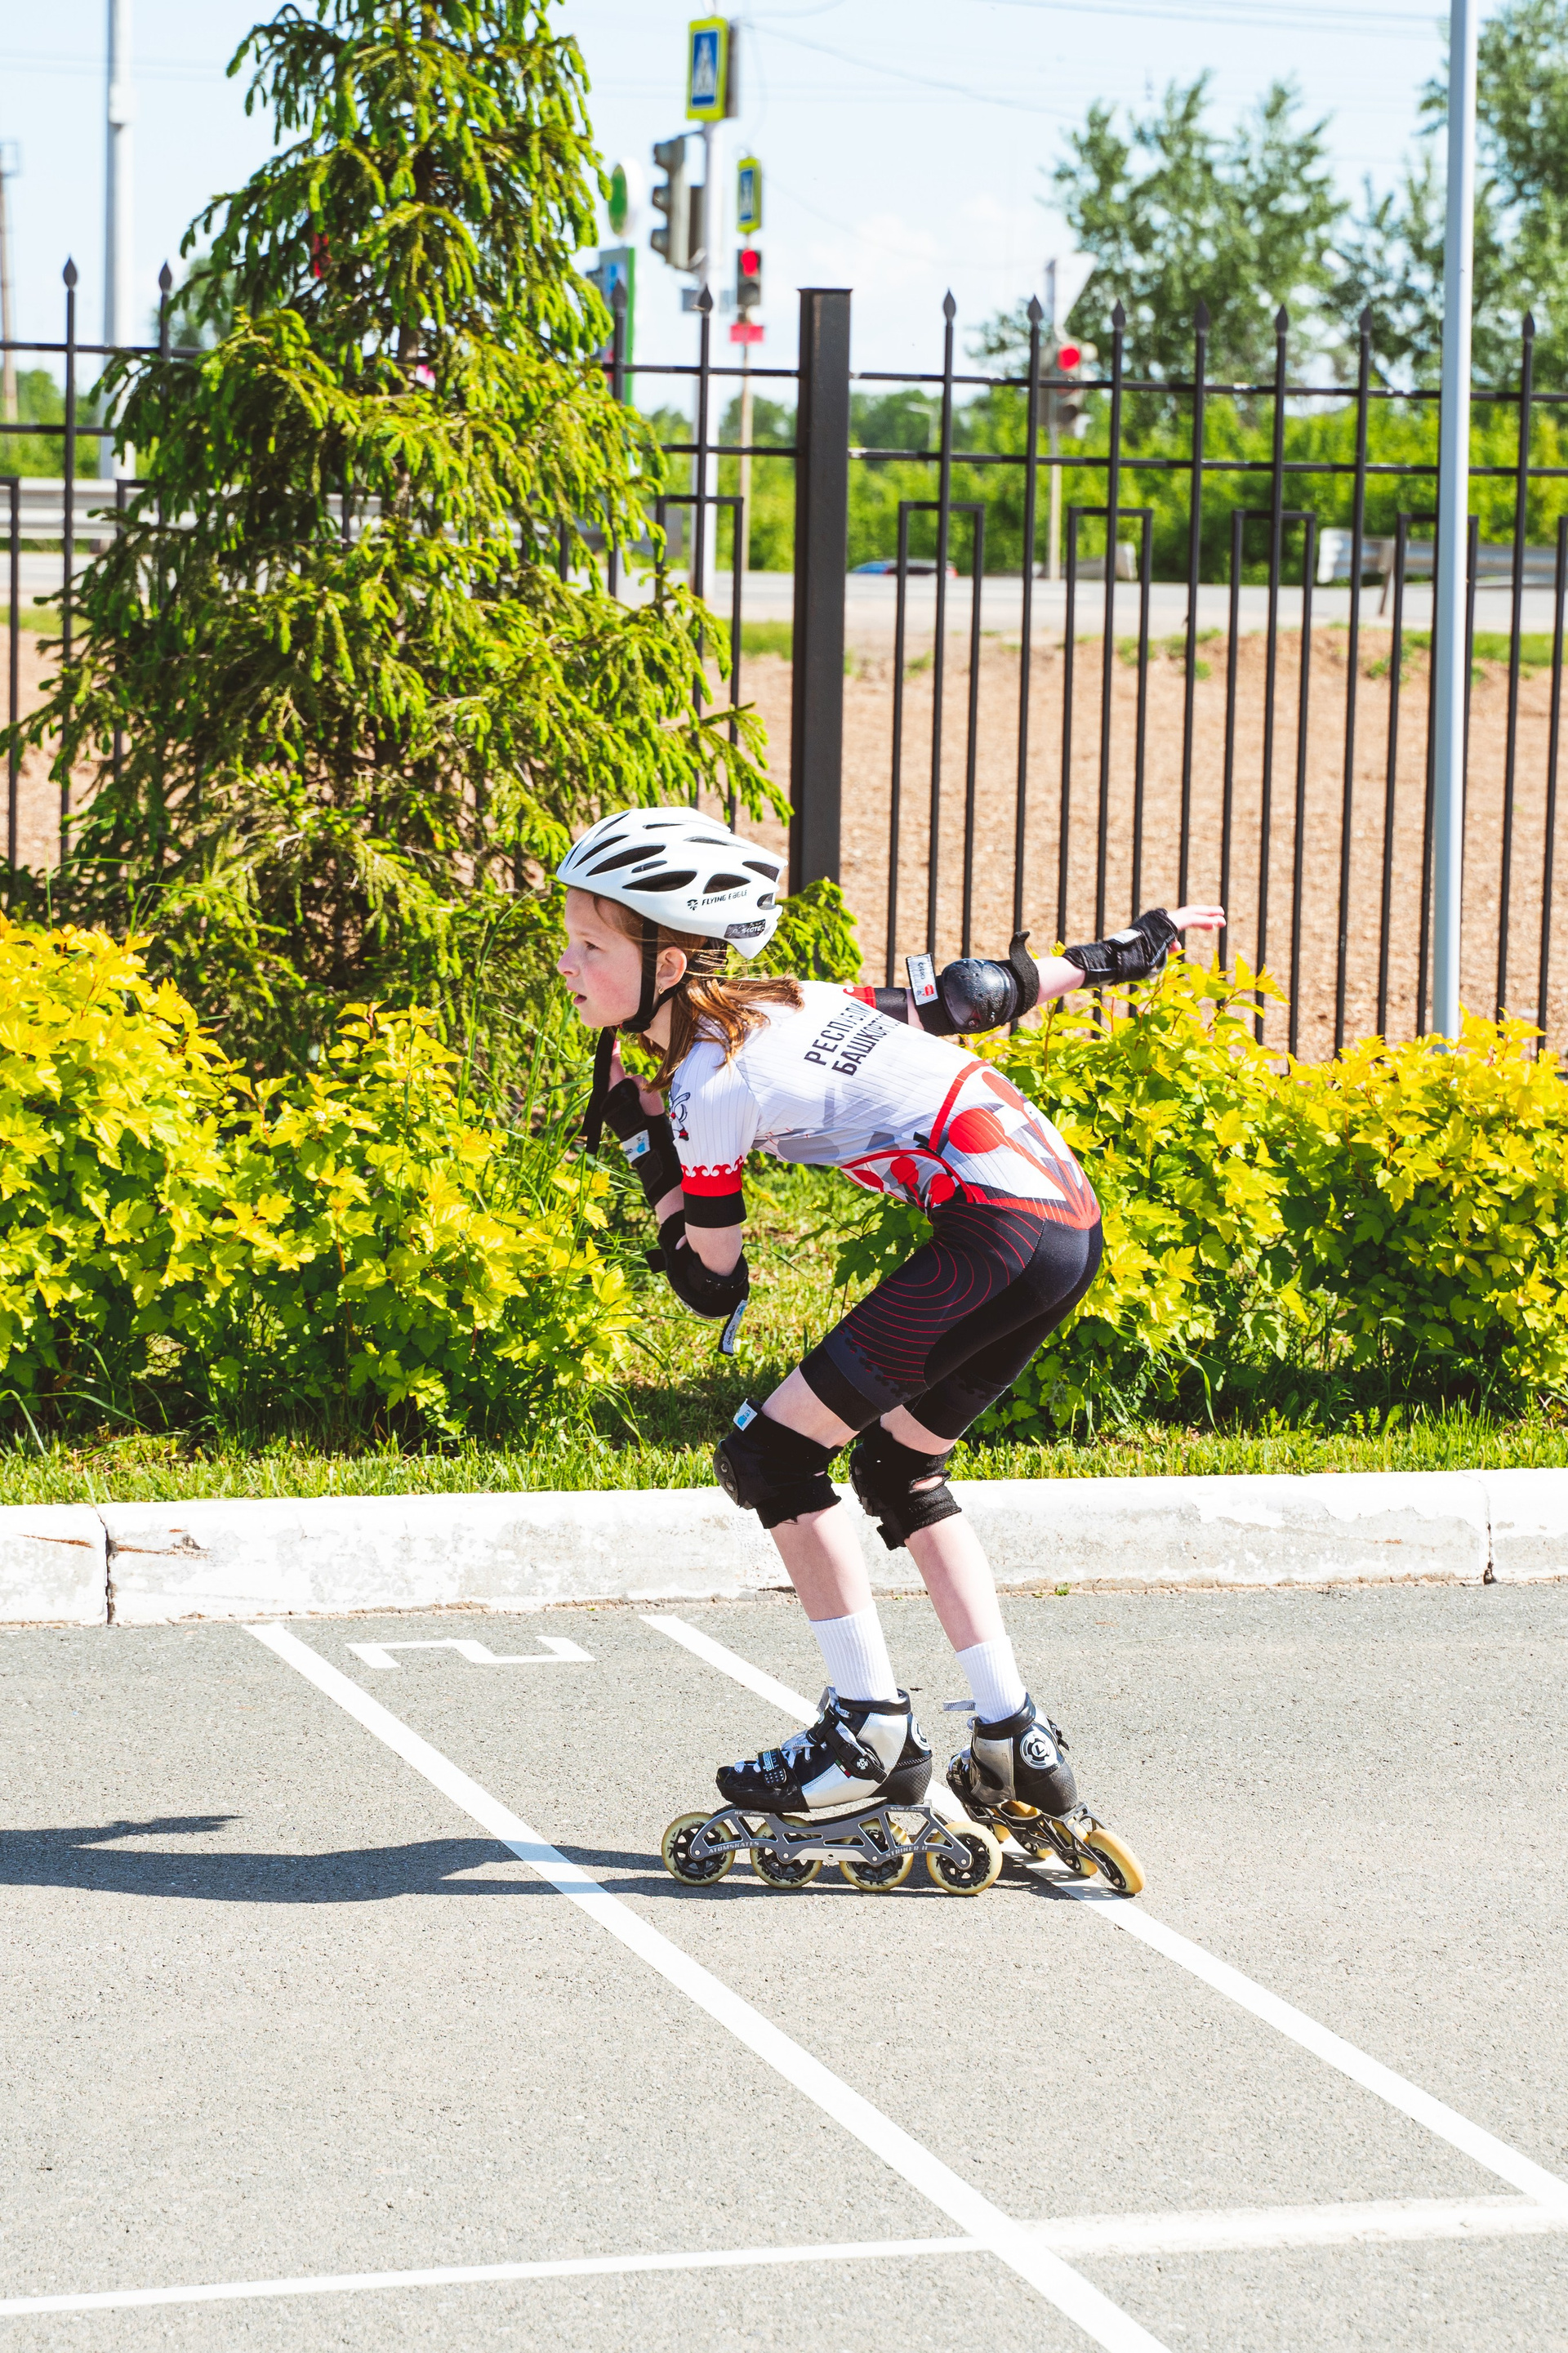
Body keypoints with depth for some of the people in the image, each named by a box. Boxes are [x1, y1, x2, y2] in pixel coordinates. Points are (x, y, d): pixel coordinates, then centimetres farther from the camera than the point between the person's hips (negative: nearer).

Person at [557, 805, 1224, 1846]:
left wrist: (642, 1141, 7)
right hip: (1072, 1221, 10)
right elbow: (962, 996, 20)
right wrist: (1122, 953, 33)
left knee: (770, 1453, -3)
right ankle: (1016, 1742, 20)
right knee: (897, 1466, 22)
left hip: (1001, 1234, -10)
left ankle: (872, 1731, 1)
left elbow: (715, 1290, 0)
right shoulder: (788, 1001, 14)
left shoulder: (711, 1087, -9)